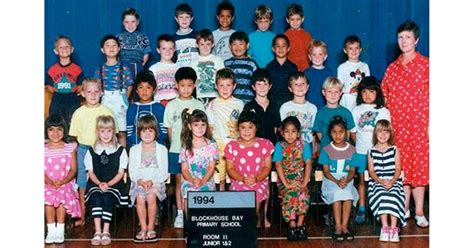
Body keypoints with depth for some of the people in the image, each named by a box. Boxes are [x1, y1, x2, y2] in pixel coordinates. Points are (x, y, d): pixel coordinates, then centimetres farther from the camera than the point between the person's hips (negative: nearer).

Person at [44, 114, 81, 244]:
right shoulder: (43, 150, 8)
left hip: (65, 183, -1)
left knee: (62, 195, -31)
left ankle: (60, 230, -20)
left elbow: (73, 169, 2)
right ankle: (51, 230, -18)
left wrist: (63, 181, -15)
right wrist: (50, 182, -18)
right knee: (48, 196, -30)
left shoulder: (70, 148, 7)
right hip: (47, 184, 1)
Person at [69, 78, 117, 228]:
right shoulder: (79, 113, 3)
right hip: (83, 150, 1)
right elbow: (74, 136, 7)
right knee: (83, 185, 6)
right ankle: (82, 217, 16)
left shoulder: (107, 112, 1)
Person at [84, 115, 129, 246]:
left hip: (114, 184, -1)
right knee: (96, 197, -30)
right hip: (96, 184, 1)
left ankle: (106, 232, -26)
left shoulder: (120, 150, 6)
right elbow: (90, 172, 7)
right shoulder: (91, 151, 11)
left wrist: (108, 184, -13)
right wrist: (99, 183, -13)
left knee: (107, 197, -31)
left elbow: (120, 173, 2)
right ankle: (97, 231, -32)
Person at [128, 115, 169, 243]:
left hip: (156, 183, -1)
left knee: (151, 196, -33)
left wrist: (152, 181, -13)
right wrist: (140, 181, -13)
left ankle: (151, 228, -23)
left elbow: (164, 172, 4)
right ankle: (143, 228, -22)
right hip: (138, 183, 1)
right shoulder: (134, 150, 15)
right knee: (140, 197, -32)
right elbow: (132, 171, 8)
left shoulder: (162, 149, 11)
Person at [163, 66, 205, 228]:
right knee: (179, 180, 5)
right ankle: (180, 213, 12)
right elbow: (169, 129, 7)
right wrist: (176, 143, 1)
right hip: (176, 150, 0)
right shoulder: (171, 106, 3)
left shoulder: (198, 105, 4)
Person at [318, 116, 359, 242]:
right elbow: (326, 171, -3)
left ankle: (344, 225, -26)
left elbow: (352, 171, 2)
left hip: (347, 180, 1)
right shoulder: (326, 150, 1)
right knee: (337, 194, -32)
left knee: (348, 194, -31)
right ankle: (338, 226, -28)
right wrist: (337, 181, -20)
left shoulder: (351, 149, 6)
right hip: (331, 181, -1)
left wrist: (346, 181, -19)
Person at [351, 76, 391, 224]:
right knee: (362, 179, 6)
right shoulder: (356, 110, 7)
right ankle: (361, 209, 12)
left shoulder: (383, 111, 4)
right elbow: (353, 132, 9)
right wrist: (357, 143, -3)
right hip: (361, 151, 1)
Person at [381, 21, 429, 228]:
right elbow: (385, 96, 14)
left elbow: (431, 95, -4)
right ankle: (404, 209, 18)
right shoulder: (392, 68, 11)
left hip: (419, 124, -3)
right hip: (397, 125, 3)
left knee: (419, 166, -1)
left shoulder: (426, 65, 0)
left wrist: (430, 124, -9)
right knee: (401, 166, 7)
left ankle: (419, 212, 6)